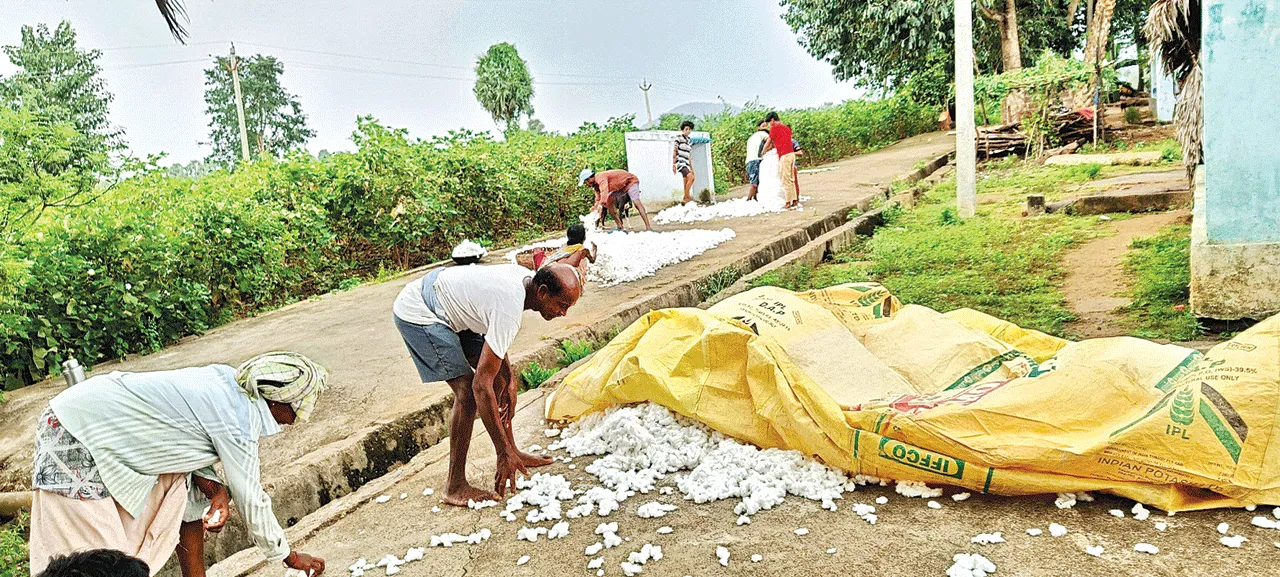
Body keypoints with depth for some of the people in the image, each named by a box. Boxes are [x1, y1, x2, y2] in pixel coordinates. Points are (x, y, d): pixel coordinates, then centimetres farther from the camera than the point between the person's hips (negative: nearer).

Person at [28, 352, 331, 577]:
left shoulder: (228, 378, 0)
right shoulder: (237, 423, -22)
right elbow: (252, 503, -12)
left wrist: (215, 488, -8)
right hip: (75, 441, -9)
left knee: (189, 495, 8)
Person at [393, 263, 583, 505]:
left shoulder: (528, 278, -6)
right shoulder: (510, 310, -33)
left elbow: (495, 335, 9)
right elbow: (481, 385, -32)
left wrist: (510, 378, -2)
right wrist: (504, 452, -27)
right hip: (417, 314, -10)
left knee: (499, 377, 9)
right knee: (468, 390, -15)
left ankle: (512, 452, 22)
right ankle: (455, 487, -4)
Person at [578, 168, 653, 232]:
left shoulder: (601, 178, -31)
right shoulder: (596, 184, 0)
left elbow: (604, 192, -47)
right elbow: (598, 200, 7)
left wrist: (600, 206, -55)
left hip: (631, 181, -10)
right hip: (620, 186, 10)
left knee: (636, 202, -26)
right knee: (609, 201, -1)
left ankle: (648, 228, -32)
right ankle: (620, 227, 0)